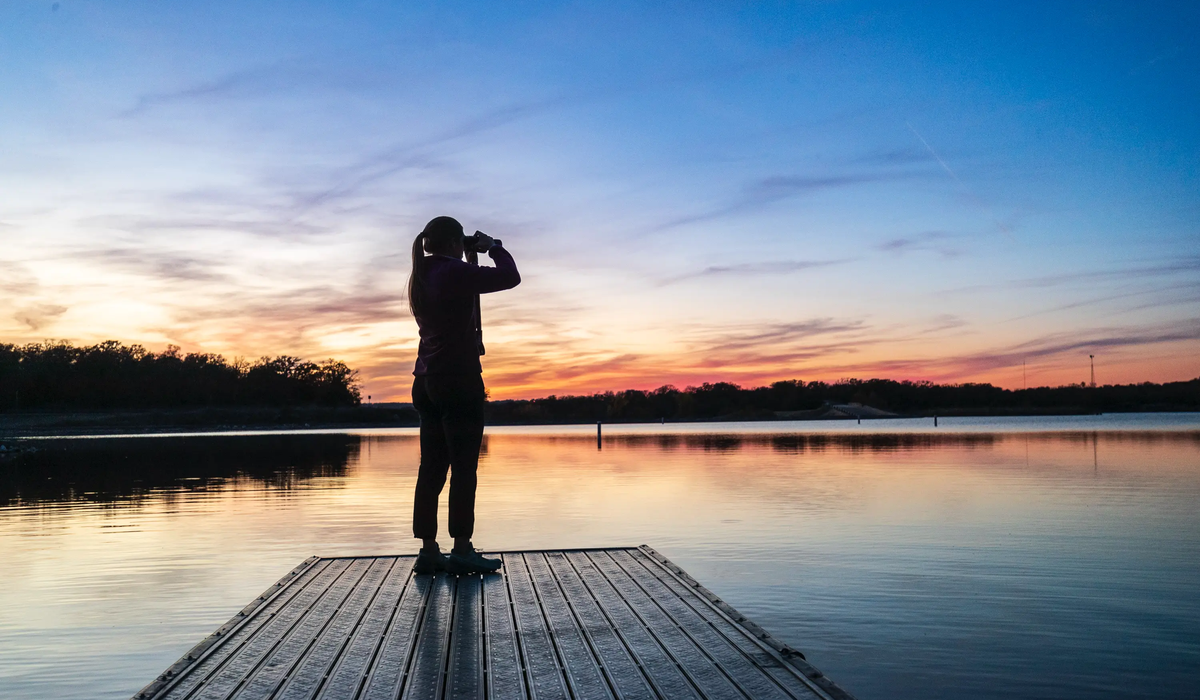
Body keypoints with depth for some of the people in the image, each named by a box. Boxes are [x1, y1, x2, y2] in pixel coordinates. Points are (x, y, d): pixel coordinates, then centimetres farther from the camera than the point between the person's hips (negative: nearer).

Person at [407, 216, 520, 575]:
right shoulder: (455, 272, -11)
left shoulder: (420, 277, 14)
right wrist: (493, 247, 7)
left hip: (427, 381, 9)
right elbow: (510, 277, -8)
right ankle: (462, 551, 0)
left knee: (432, 468, 7)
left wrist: (472, 259, 22)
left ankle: (429, 550, 10)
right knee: (463, 467, -4)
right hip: (460, 380, -9)